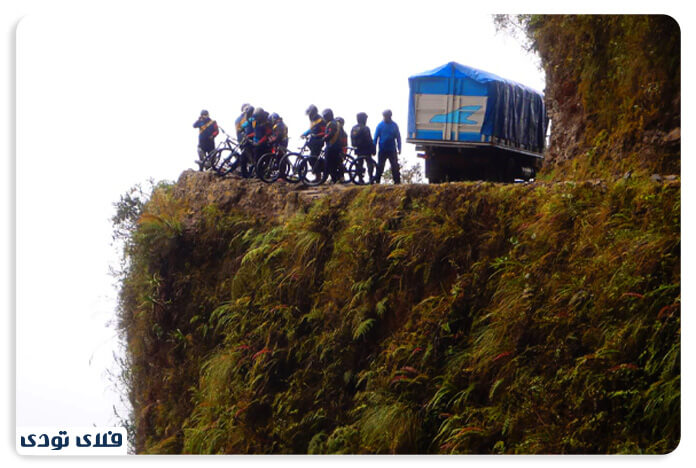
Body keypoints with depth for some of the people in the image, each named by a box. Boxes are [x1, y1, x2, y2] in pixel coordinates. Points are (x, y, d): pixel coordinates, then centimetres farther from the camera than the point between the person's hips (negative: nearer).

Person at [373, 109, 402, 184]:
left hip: (392, 150, 0)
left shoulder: (394, 125, 2)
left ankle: (397, 181, 4)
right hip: (382, 150, 0)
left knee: (395, 166, 0)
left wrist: (399, 148, 2)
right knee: (380, 167, 3)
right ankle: (376, 180, 9)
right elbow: (375, 138, 3)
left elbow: (398, 137, 8)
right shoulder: (380, 125, 0)